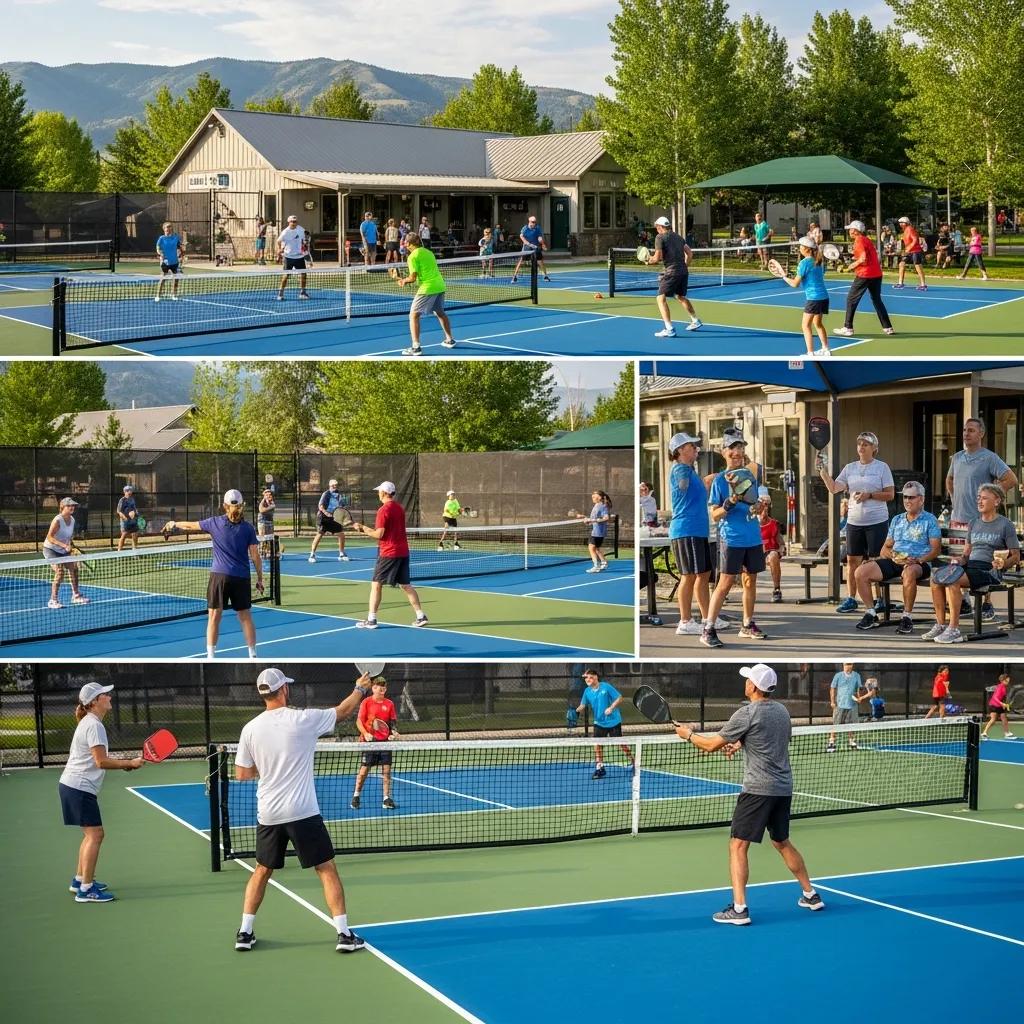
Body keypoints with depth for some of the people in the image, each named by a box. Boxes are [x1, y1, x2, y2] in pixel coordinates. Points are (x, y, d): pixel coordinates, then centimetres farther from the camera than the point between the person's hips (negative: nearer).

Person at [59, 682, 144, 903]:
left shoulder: (89, 723, 16)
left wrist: (122, 762, 8)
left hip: (72, 785, 10)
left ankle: (79, 880, 25)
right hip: (80, 787, -10)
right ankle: (85, 890, -8)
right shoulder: (94, 725, -16)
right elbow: (101, 762, -21)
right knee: (94, 834, -9)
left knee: (92, 834, 18)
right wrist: (130, 763, -14)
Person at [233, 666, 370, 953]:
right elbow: (343, 711, 8)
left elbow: (242, 774, 5)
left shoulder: (250, 728, -1)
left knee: (262, 871, 19)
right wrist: (361, 688, 25)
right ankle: (344, 934, 2)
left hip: (268, 814, 3)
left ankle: (245, 932, 18)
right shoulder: (303, 719, -9)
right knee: (327, 870, 5)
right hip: (303, 812, -3)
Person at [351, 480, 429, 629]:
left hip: (389, 553, -8)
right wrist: (368, 529, 18)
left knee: (376, 584, -1)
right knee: (405, 585, 13)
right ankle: (421, 616, 10)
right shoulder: (400, 508, 11)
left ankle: (371, 619, -2)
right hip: (403, 551, 8)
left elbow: (379, 534, -17)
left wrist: (364, 528, -3)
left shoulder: (383, 510, -14)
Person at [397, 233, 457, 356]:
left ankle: (416, 347, -14)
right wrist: (407, 280, 20)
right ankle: (449, 340, 39)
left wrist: (405, 280, 9)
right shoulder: (428, 252, 17)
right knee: (440, 312, 27)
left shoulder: (413, 256, -6)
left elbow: (413, 278, -12)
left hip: (427, 288, -8)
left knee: (414, 315, -4)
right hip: (440, 285, 8)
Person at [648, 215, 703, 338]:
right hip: (683, 271, 8)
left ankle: (669, 329, -20)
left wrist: (650, 260, 5)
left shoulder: (660, 238, -7)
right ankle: (695, 321, 38)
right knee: (681, 296, 28)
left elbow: (658, 257, -14)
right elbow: (688, 252, 20)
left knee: (661, 298, -7)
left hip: (671, 272, -8)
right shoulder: (678, 236, 16)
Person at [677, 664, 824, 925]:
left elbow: (712, 745, -7)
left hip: (758, 789, -8)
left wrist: (689, 735, 11)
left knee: (738, 846, -5)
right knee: (782, 843, 23)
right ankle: (811, 895, 29)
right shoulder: (782, 710, 9)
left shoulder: (746, 714, -12)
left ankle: (739, 908, -13)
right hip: (784, 788, 8)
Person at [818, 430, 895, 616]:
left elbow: (890, 495, -5)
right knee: (852, 560, 5)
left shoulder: (882, 467, -1)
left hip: (877, 522, -4)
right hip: (854, 521, 4)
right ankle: (851, 599, 12)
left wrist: (869, 495, -16)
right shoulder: (850, 468, 11)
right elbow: (833, 488, 3)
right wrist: (823, 472, -12)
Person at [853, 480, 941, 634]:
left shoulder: (929, 520, 7)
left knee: (909, 572, -43)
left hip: (919, 563, -5)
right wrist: (890, 555, -3)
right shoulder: (897, 520, 23)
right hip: (894, 562, 5)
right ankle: (871, 614, -7)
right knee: (861, 572, -16)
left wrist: (919, 560, -19)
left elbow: (936, 549, -2)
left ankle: (907, 617, -30)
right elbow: (886, 547, 21)